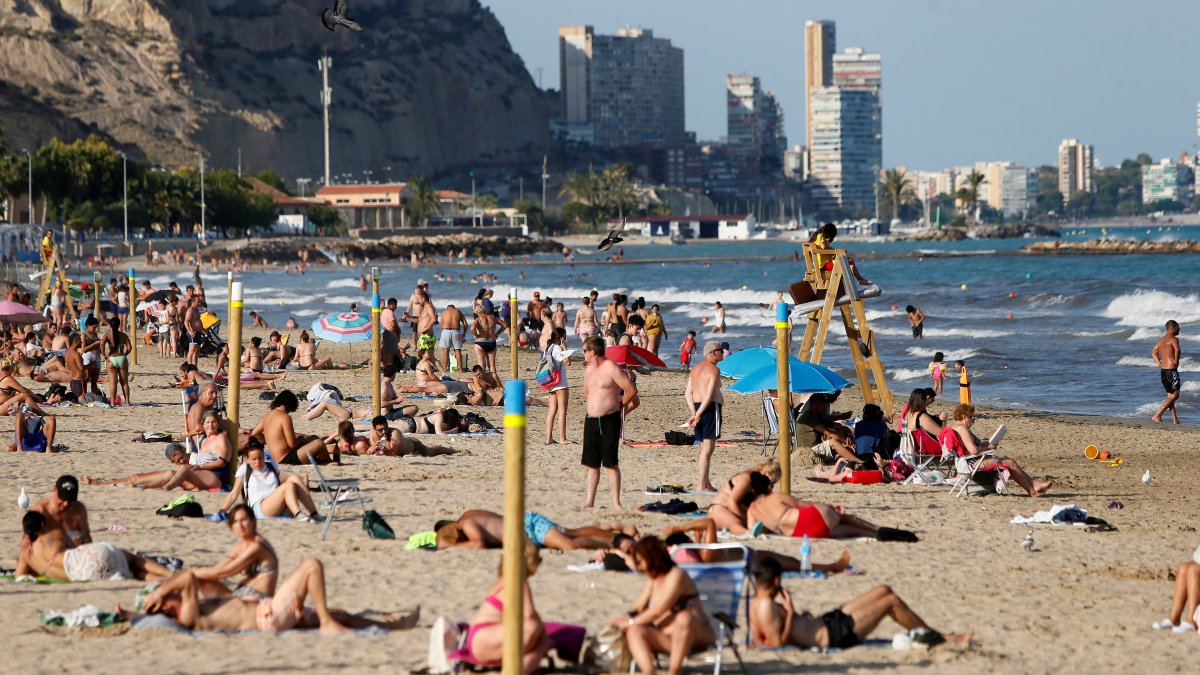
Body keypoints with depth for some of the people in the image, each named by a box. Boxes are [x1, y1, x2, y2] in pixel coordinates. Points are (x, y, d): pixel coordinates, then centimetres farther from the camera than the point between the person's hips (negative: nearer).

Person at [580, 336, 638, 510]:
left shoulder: (612, 368, -11)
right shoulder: (589, 369, 14)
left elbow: (631, 391, -10)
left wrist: (619, 405, 3)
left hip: (609, 421, -7)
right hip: (591, 421, 7)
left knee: (610, 463, -6)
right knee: (591, 463, 8)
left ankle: (616, 503, -4)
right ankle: (589, 501, 13)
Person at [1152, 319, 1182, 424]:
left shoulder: (1161, 340, 15)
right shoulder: (1173, 339, -12)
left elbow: (1153, 352, 21)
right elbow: (1177, 350, -28)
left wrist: (1160, 364, 14)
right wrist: (1176, 362, -12)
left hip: (1163, 370, 9)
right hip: (1171, 370, -9)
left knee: (1170, 396, 12)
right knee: (1174, 395, -3)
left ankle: (1175, 420, 11)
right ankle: (1157, 415, -10)